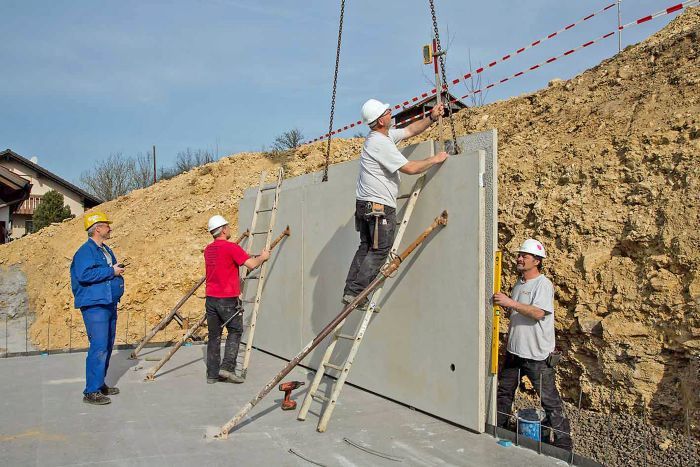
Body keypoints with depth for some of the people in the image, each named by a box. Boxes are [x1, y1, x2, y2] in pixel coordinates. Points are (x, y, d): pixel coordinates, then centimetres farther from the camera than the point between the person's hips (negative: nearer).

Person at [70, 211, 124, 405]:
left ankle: (100, 384, 26)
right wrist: (111, 271, -19)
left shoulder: (106, 250, 18)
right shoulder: (85, 251, -12)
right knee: (99, 347, -12)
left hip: (109, 304, 10)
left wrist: (118, 271, 10)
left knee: (107, 346, 15)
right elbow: (84, 274, -25)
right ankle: (91, 391, -6)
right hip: (94, 305, -10)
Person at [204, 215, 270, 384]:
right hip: (228, 299, -7)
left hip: (211, 298, 7)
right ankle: (227, 367, -2)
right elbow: (252, 264, -16)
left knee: (214, 335, 10)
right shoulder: (231, 247, -12)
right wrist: (262, 257, 3)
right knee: (235, 331, 7)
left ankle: (212, 374, 12)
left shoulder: (208, 249, 11)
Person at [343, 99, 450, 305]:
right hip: (379, 207, -10)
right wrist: (434, 159, -6)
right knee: (380, 250, -3)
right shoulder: (380, 143, -18)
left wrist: (431, 118, 12)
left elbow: (410, 130, 23)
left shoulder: (386, 135, 12)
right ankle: (356, 293, -3)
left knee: (366, 247, 13)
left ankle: (350, 290, 12)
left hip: (365, 204, 10)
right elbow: (410, 168, -19)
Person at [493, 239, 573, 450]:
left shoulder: (543, 284, -14)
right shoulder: (519, 283, 13)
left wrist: (511, 303, -29)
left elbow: (538, 313, -27)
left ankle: (563, 442, 11)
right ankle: (498, 429, 33)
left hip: (537, 355, -8)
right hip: (514, 350, 8)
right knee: (504, 392, 18)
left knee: (549, 399, 0)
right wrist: (503, 304, 5)